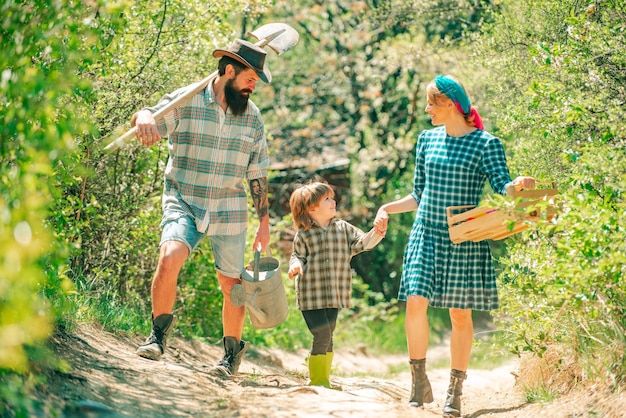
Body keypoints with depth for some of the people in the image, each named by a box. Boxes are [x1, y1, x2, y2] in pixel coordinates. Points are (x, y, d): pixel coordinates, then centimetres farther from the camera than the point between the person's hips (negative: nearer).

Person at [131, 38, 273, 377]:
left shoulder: (252, 115, 6)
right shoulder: (185, 101, -5)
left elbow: (257, 171, 12)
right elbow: (147, 123, -16)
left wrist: (264, 221, 13)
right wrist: (144, 117, -41)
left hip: (229, 212, 3)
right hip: (184, 204, -3)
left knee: (232, 284, 6)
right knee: (170, 257, -27)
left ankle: (232, 351, 28)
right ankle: (158, 335, -10)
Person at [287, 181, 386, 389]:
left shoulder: (343, 228, 7)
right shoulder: (303, 235, -4)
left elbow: (361, 243, 2)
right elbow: (297, 256, 4)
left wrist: (376, 233, -15)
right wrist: (296, 265, -17)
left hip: (334, 295, 5)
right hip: (311, 296, -5)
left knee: (328, 337, 12)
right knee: (322, 336, -10)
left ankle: (324, 379, 24)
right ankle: (316, 380, 1)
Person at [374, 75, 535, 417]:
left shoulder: (486, 144, -4)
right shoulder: (427, 140, 11)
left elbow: (503, 187, -13)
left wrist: (519, 185, -33)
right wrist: (388, 208, 9)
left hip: (464, 240, -3)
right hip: (426, 235, 3)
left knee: (461, 313, 2)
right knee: (415, 301, -12)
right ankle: (420, 381, 3)